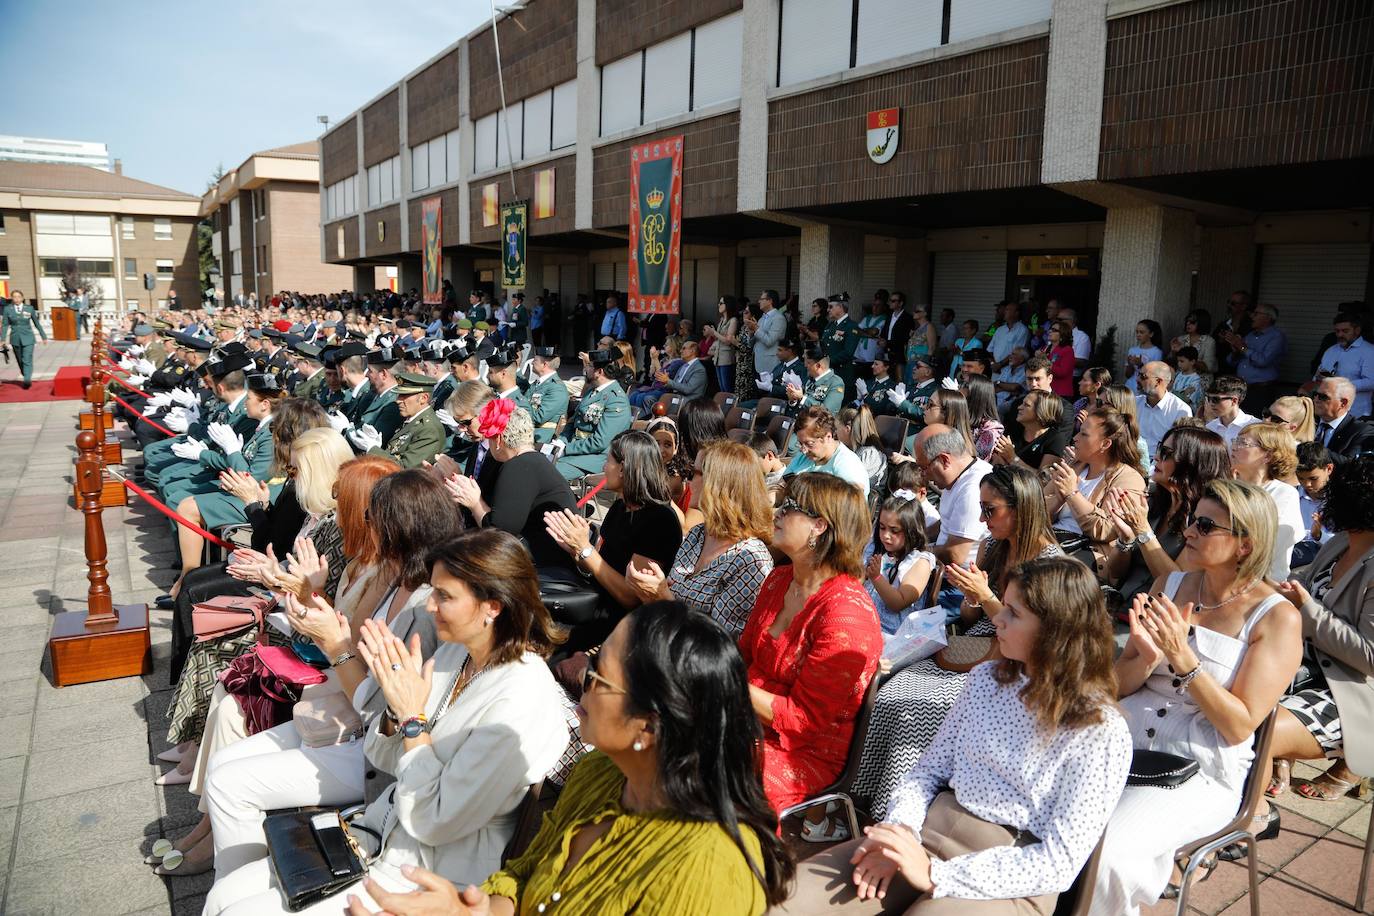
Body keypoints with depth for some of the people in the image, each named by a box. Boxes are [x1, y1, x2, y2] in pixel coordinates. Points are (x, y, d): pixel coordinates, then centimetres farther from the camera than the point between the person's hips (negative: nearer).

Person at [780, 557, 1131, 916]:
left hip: (1006, 881, -5)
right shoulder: (986, 678, 8)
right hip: (931, 830, 5)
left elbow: (1059, 863, -13)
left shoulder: (1102, 733, -9)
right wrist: (900, 827, -11)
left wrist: (936, 874, -20)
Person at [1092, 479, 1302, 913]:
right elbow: (1119, 685, 8)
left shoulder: (1277, 618, -6)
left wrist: (1182, 658, -22)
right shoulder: (1170, 584, 7)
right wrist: (1146, 657, -14)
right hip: (1125, 740, 5)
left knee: (1102, 849, -26)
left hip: (1201, 771, -4)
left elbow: (1239, 726, -11)